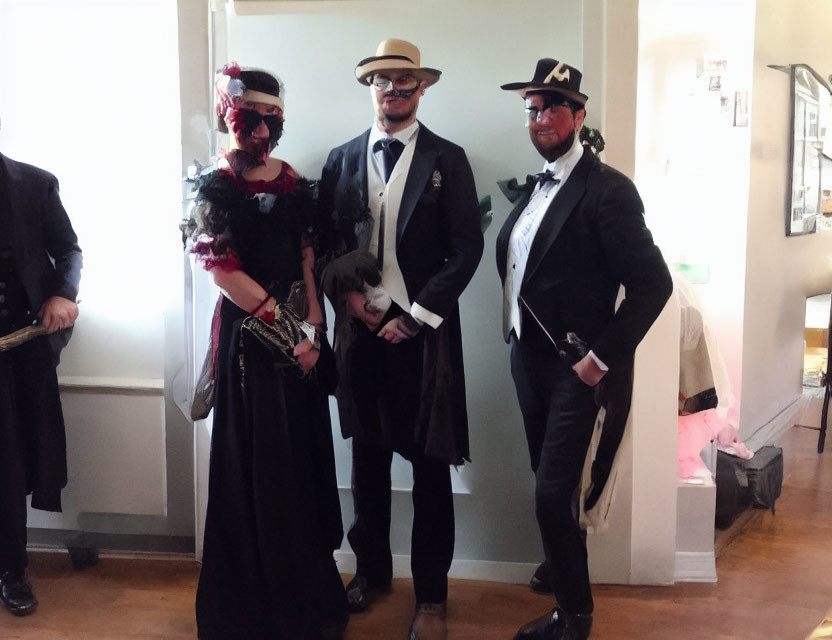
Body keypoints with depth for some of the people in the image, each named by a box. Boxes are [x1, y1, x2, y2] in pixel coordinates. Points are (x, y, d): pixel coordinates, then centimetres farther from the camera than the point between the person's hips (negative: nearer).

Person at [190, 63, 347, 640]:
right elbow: (227, 274, -12)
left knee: (307, 457, 10)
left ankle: (309, 589, 27)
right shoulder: (216, 189, -6)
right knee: (259, 466, 2)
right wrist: (287, 330, -12)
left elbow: (309, 264, 6)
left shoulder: (295, 185, 9)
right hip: (250, 338, -5)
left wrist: (314, 328, -7)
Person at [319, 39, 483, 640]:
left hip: (423, 330, -3)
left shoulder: (448, 160, -1)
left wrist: (415, 318, -10)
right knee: (368, 454, 14)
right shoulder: (341, 160, 9)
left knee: (430, 465, 3)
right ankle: (372, 568, 32)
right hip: (360, 326, 3)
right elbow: (327, 242, 10)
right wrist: (350, 302, -5)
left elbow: (467, 249, -5)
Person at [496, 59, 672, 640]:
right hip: (529, 359, 8)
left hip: (573, 368, -7)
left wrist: (603, 357, -17)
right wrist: (517, 339, 8)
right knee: (552, 490, 17)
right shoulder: (538, 186, 12)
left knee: (553, 497, -7)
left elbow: (653, 282, -17)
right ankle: (566, 593, 35)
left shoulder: (607, 189, -14)